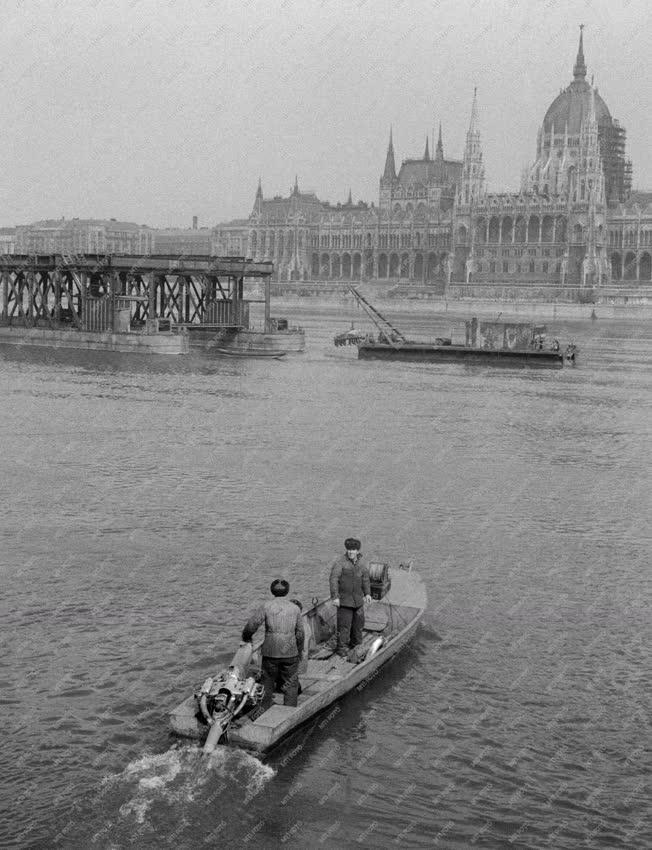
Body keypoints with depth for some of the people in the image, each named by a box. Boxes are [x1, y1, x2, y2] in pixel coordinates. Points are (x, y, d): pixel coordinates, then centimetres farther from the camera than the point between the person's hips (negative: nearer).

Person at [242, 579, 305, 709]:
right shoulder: (295, 608, 4)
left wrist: (246, 637, 11)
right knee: (291, 684, 11)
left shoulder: (266, 606, -2)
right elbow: (300, 634, 6)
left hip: (270, 651, -1)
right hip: (290, 652, 1)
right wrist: (300, 651, 20)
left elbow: (252, 624, -8)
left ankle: (263, 712, 19)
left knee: (267, 683, 14)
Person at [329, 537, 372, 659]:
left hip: (358, 598, 6)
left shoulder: (362, 561, 1)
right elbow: (334, 579, -18)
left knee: (358, 621, 14)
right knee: (344, 623, -5)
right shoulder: (340, 562, -16)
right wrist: (335, 597, -21)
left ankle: (356, 644, 32)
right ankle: (341, 647, 4)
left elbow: (365, 578, 12)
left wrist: (367, 593, 6)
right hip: (344, 599, -6)